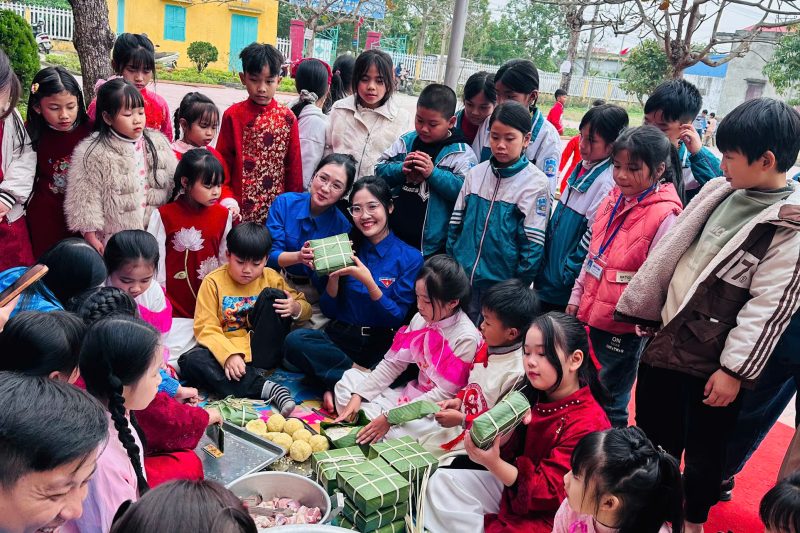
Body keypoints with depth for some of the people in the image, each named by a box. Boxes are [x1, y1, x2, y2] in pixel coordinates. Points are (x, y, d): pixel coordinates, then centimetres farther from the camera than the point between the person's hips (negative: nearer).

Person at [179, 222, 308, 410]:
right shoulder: (213, 282, -3)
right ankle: (266, 388, -34)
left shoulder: (271, 278, 4)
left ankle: (257, 370, -19)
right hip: (225, 350, 0)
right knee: (191, 361, -31)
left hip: (262, 351, 1)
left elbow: (305, 308, 10)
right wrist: (229, 355, -28)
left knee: (273, 295, -18)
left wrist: (295, 307, -16)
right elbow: (206, 329, -10)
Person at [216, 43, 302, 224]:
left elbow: (294, 165, 4)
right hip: (239, 205, 0)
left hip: (277, 204, 1)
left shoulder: (287, 118, 0)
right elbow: (223, 161, 4)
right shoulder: (233, 115, -1)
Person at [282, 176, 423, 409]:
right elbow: (329, 311, 8)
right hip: (341, 338, 3)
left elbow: (396, 319, -6)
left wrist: (368, 281, -19)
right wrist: (334, 275, -10)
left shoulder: (410, 258, -2)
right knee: (295, 341, -27)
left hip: (381, 345, -3)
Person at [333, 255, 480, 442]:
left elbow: (444, 394, -21)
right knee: (350, 378, 4)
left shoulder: (466, 338, -22)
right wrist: (358, 395, -10)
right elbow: (393, 363, 2)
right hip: (412, 391, 8)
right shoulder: (422, 319, -1)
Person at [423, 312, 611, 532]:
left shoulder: (588, 424, -22)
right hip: (512, 486, 8)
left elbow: (548, 491, -24)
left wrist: (493, 464, -35)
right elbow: (503, 451, 0)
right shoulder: (537, 398, 0)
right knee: (442, 481, 0)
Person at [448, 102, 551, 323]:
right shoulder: (476, 173, 3)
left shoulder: (536, 183, -10)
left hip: (502, 284, -4)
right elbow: (456, 223, 9)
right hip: (463, 279, 4)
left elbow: (533, 244, -9)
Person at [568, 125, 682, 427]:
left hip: (624, 326, -7)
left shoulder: (665, 217, -18)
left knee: (610, 402, 8)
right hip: (591, 313, 7)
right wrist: (576, 298, 14)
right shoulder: (613, 200, 5)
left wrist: (642, 323, -16)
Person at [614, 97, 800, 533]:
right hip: (667, 337, 7)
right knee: (652, 434, 21)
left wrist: (735, 370, -17)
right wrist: (647, 311, 12)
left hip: (711, 361, -7)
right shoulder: (723, 193, 4)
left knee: (703, 448, 14)